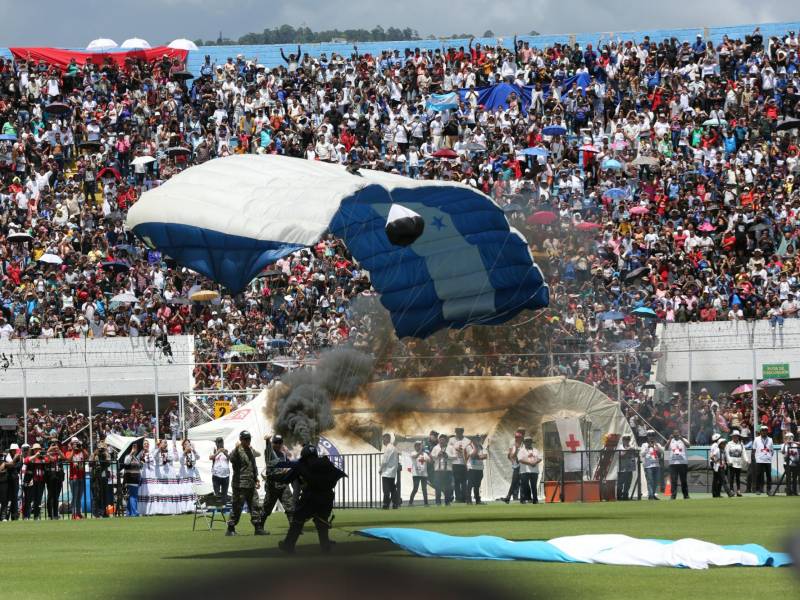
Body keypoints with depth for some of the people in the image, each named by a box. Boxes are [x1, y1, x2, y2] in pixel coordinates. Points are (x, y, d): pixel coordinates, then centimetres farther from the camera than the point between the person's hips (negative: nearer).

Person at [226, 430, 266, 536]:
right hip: (240, 484, -8)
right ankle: (230, 529, 1)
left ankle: (258, 528, 13)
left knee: (255, 507, 8)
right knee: (237, 507, -5)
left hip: (251, 485, 8)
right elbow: (232, 459, -31)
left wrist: (256, 479, 22)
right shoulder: (237, 451, -9)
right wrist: (236, 449, -43)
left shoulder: (252, 451, 16)